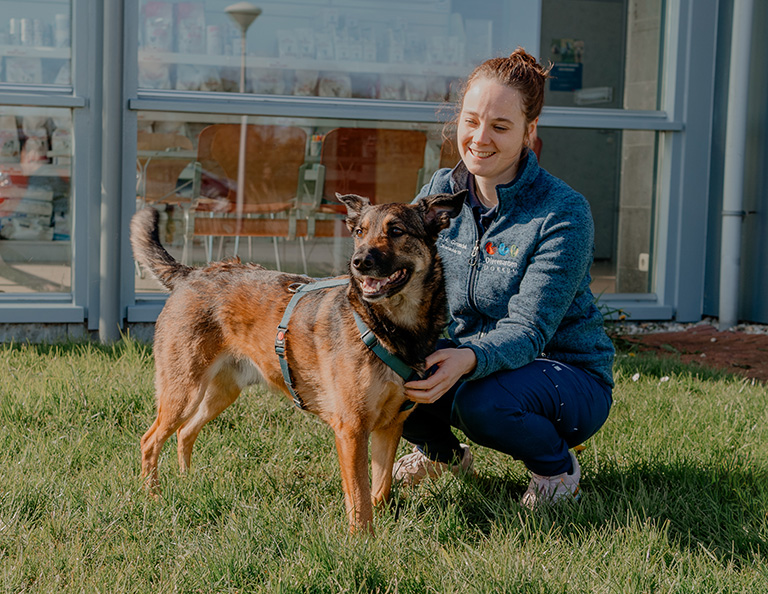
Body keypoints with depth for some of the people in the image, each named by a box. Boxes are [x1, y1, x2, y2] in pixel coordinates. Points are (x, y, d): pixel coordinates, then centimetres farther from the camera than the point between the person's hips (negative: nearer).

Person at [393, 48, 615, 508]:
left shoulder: (564, 214, -20)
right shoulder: (441, 193, -3)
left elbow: (528, 330, -27)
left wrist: (469, 359, -48)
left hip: (567, 373, -5)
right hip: (464, 356, 5)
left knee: (481, 399, -36)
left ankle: (558, 466, -1)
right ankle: (443, 452, 12)